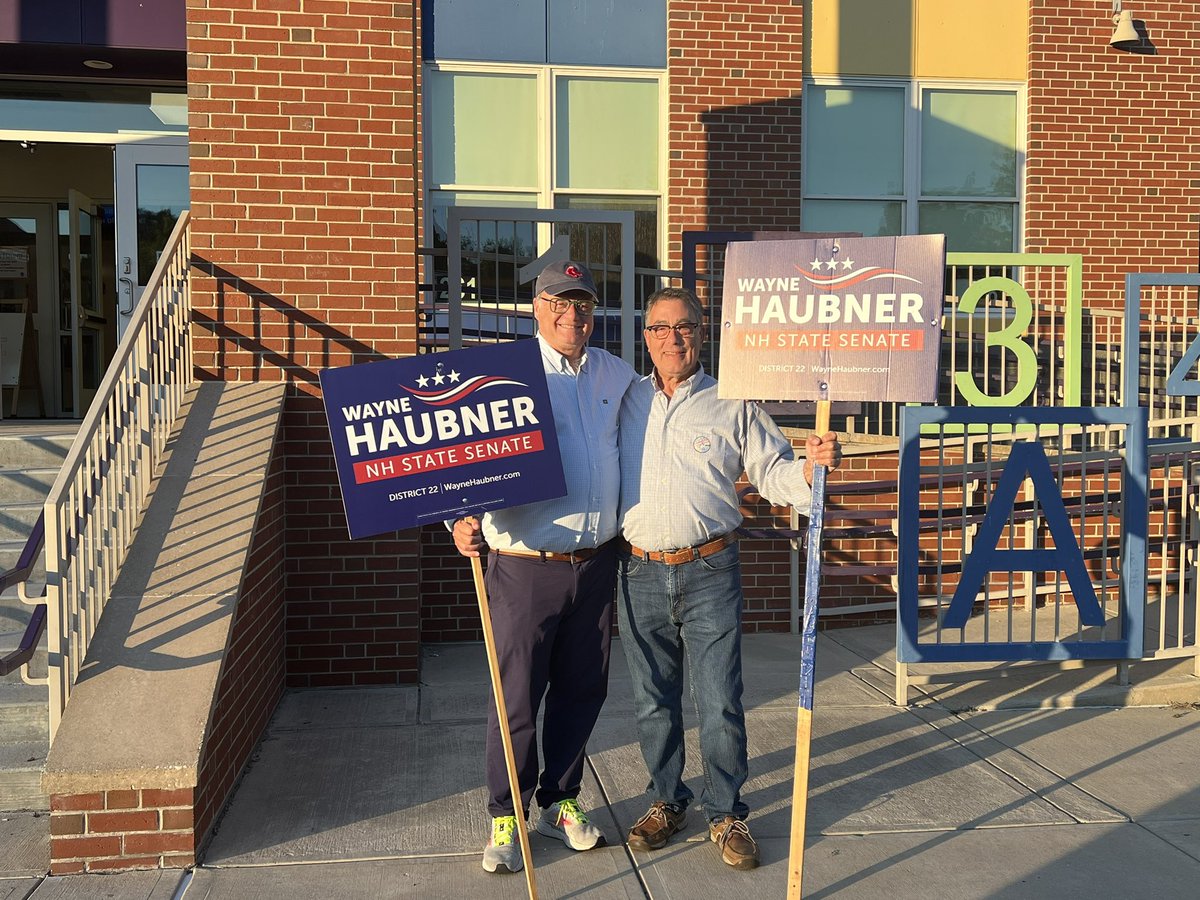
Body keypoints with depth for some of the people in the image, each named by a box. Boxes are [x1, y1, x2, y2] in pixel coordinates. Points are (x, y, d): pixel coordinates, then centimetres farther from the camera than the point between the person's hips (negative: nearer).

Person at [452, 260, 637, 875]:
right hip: (526, 567, -4)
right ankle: (506, 819, 20)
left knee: (582, 690, 14)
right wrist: (464, 521, -27)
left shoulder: (618, 375, 9)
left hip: (597, 563, 4)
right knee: (517, 696, 3)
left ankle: (560, 802, 32)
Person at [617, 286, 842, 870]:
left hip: (709, 574, -2)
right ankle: (666, 800, 30)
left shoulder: (732, 404, 4)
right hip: (642, 574, 2)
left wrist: (813, 466, -17)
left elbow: (773, 474, 2)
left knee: (720, 702, 1)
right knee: (653, 701, 12)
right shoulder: (622, 402, 9)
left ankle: (726, 813, 18)